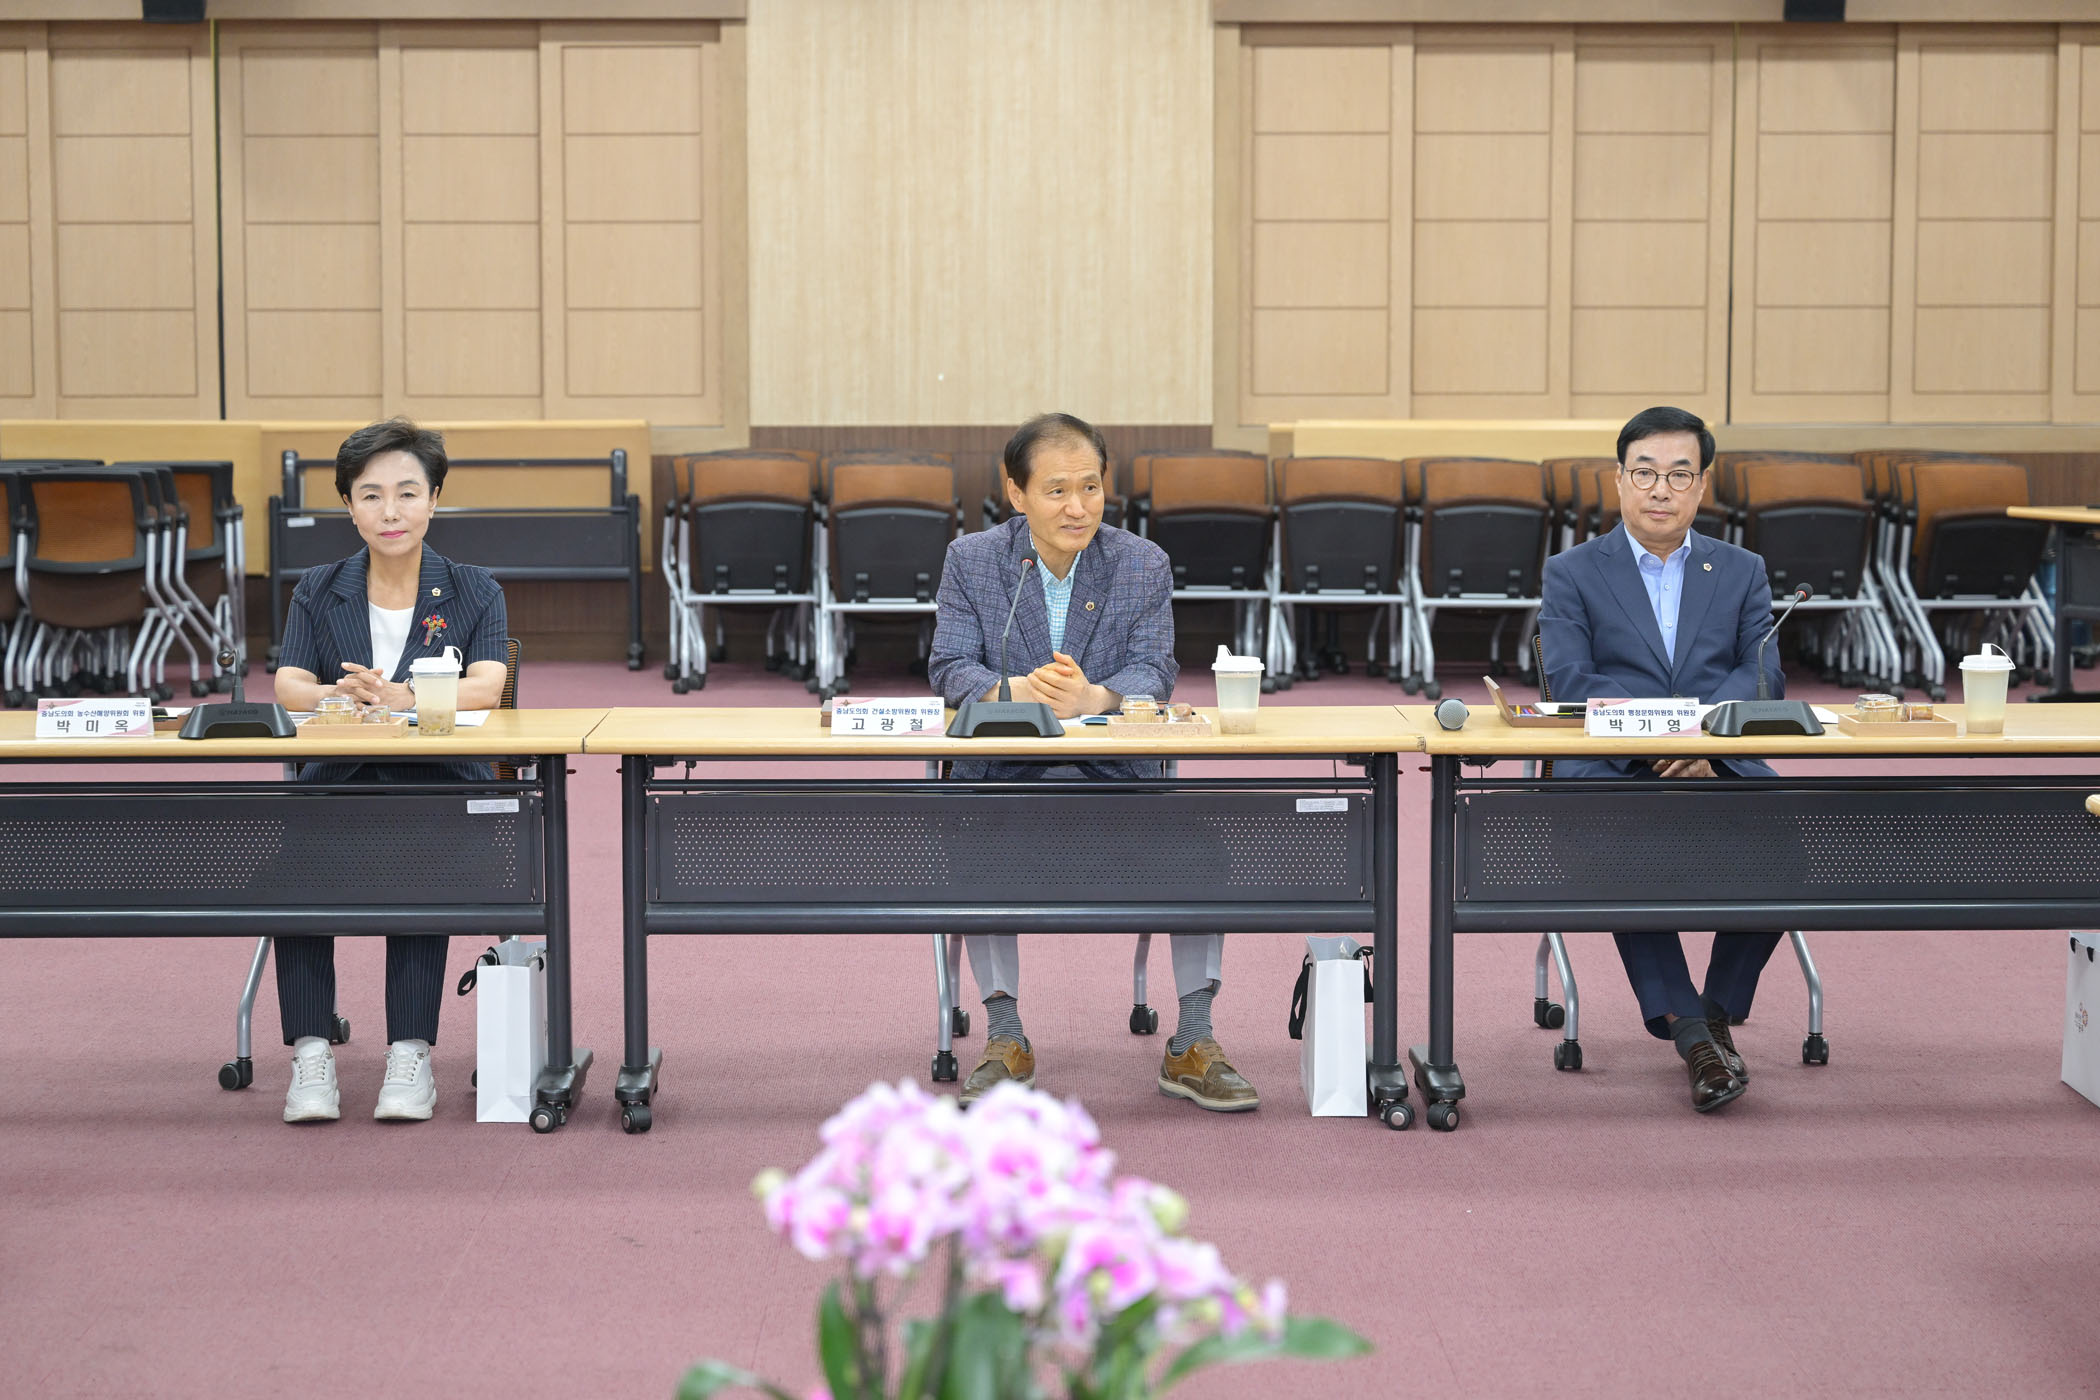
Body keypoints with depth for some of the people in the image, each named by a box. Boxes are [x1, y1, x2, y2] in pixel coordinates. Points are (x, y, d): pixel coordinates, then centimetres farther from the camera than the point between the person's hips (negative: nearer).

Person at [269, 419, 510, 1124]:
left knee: (420, 861, -34)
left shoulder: (474, 592, 8)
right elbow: (288, 687, -1)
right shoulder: (318, 591, 13)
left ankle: (411, 1054, -26)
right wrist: (341, 695, -26)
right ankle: (311, 1054, -23)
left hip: (441, 783, -2)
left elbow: (486, 687, -10)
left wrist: (402, 696, -30)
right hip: (339, 781, 2)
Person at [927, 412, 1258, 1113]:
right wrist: (1014, 692, -28)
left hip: (1117, 772, 1)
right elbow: (950, 666, -4)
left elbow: (1154, 672, -6)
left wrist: (1092, 697, -30)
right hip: (1006, 770, -1)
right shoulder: (971, 560, 4)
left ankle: (1192, 1046, -13)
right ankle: (1005, 1040, -17)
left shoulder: (1144, 564, 5)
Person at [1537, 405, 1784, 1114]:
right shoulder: (1572, 573, 11)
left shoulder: (1742, 571, 18)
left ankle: (1718, 1010, -11)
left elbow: (1762, 672, 3)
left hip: (1718, 767, 2)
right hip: (1609, 769, -2)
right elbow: (1568, 680, -4)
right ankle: (1685, 1025, -30)